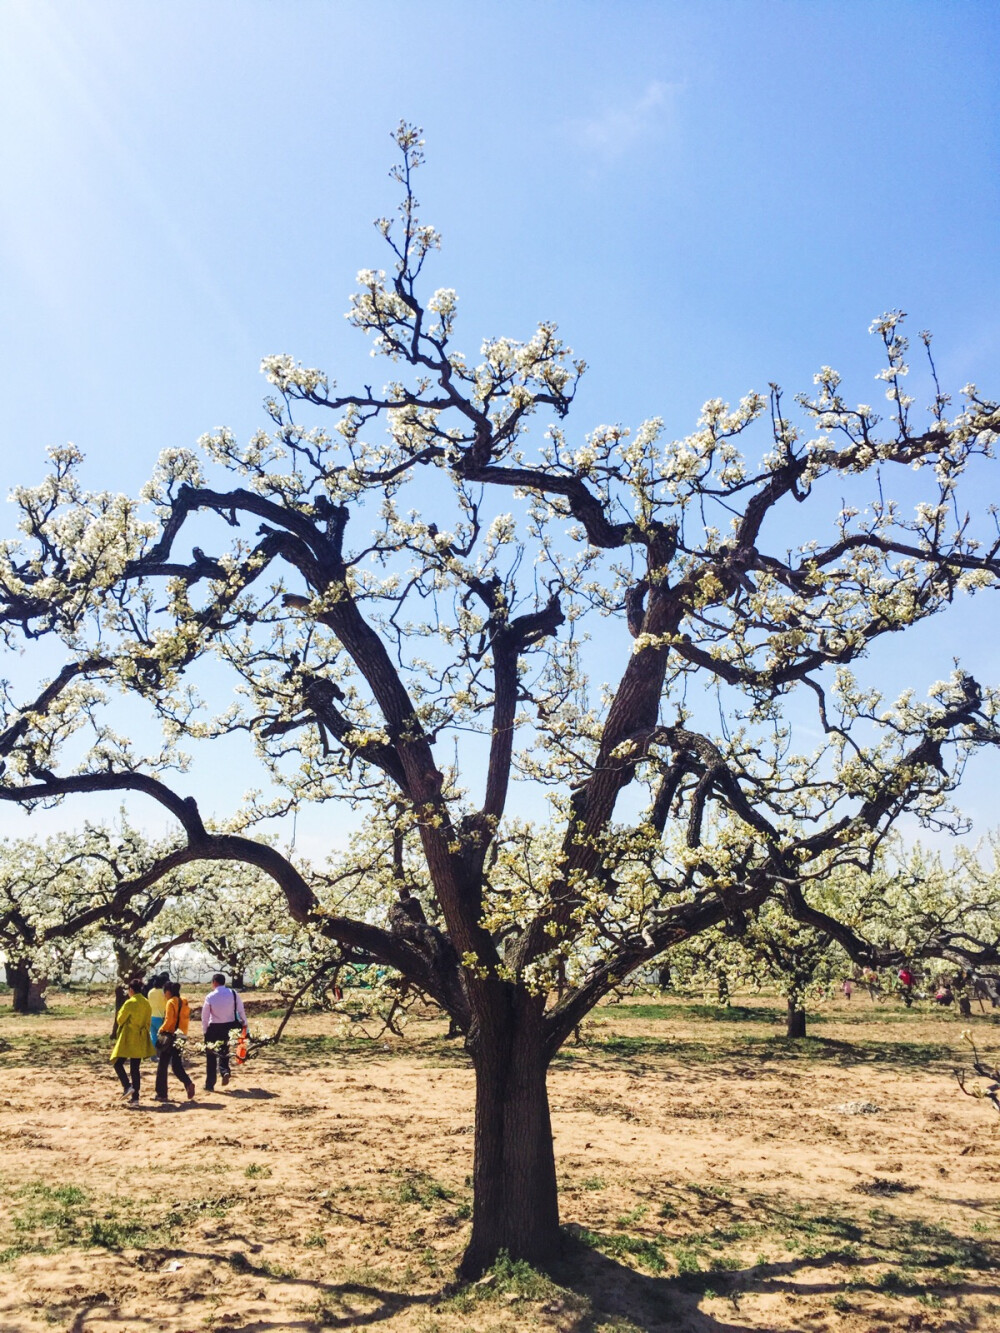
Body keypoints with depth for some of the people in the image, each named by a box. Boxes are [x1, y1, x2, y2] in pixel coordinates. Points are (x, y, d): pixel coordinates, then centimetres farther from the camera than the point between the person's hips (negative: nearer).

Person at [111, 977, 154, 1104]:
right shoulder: (146, 1003, 6)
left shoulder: (130, 1003, -14)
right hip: (140, 1040, 6)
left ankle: (127, 1086, -10)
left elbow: (119, 1020, -7)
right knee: (135, 1069, 9)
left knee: (118, 1063, 8)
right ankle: (135, 1097, 6)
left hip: (128, 1039, -6)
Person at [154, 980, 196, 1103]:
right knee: (176, 1064, 12)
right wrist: (182, 1032, 14)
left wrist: (161, 1030, -4)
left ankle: (161, 1094, 9)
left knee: (162, 1066, 5)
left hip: (170, 1036, -7)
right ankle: (188, 1084, -12)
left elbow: (169, 1020, -18)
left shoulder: (171, 1002, -11)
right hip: (181, 1036, 7)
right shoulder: (184, 1003, 11)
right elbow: (187, 1019, 12)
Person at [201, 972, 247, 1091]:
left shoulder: (210, 997, -10)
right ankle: (225, 1071, -4)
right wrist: (244, 1023, 10)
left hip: (214, 1028, -3)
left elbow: (205, 1016, -5)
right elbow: (241, 1009, -2)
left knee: (211, 1056, 9)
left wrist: (204, 1031, 6)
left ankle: (209, 1084, 12)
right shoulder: (233, 993, -5)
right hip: (229, 1027, 3)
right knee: (224, 1052, 22)